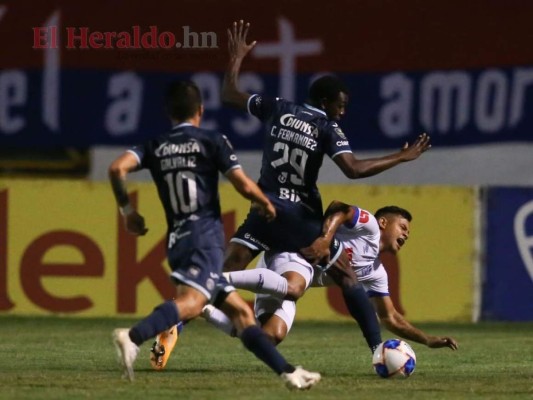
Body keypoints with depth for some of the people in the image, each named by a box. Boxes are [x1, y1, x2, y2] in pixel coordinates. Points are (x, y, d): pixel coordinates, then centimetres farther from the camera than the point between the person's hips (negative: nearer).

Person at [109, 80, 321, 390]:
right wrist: (265, 204, 18)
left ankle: (288, 373, 11)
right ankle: (132, 337, -51)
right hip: (205, 235, -6)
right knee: (192, 301, -28)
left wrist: (127, 210, 11)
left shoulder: (155, 147, 14)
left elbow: (118, 168, -2)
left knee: (240, 311, 11)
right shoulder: (212, 141, 4)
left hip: (177, 242, 6)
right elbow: (244, 185, -2)